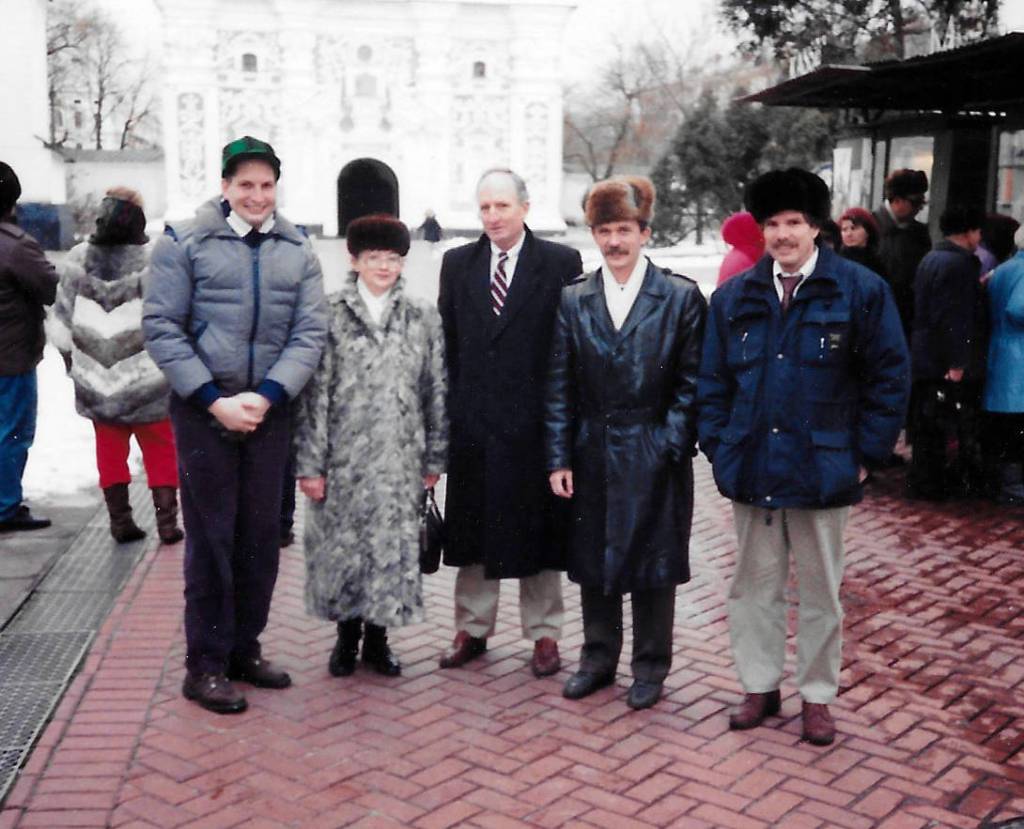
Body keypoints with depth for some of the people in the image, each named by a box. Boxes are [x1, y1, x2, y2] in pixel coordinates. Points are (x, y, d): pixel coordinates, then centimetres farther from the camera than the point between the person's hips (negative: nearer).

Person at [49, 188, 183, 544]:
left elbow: (62, 320, 2)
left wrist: (73, 361, 15)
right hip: (147, 382, -3)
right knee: (160, 450, 11)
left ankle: (120, 520, 19)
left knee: (110, 451, 15)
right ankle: (166, 521, 11)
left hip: (96, 382, 3)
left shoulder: (79, 259, -4)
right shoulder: (155, 260, -15)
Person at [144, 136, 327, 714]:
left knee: (263, 536, 9)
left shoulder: (298, 251, 6)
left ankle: (245, 649, 25)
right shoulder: (185, 244, -2)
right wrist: (214, 400, -13)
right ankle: (205, 665, 12)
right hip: (204, 411, -3)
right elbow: (161, 328, -6)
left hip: (270, 412, 3)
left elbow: (310, 333, 1)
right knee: (211, 537, 1)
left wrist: (265, 396, -13)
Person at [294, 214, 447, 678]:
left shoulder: (424, 320, 6)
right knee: (340, 544, 7)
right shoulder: (329, 316, 0)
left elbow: (436, 393, 8)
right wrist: (310, 463, -6)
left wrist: (434, 458, 6)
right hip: (343, 460, -1)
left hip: (399, 461, 2)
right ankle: (346, 636, 25)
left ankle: (377, 637, 23)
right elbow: (314, 394, -3)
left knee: (393, 545, 6)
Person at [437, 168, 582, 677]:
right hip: (473, 421, 3)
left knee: (538, 531, 7)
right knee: (472, 529, 11)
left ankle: (544, 634, 20)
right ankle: (472, 629, 25)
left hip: (535, 421, -3)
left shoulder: (561, 263, -2)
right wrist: (450, 409, 4)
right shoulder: (457, 263, 8)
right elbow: (448, 344, 9)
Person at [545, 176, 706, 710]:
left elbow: (690, 384, -2)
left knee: (653, 564, 8)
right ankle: (598, 657, 31)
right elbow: (559, 386, 4)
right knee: (592, 561, 13)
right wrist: (559, 459, -1)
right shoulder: (573, 300, 4)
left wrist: (671, 446, -10)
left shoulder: (681, 297, -3)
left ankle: (650, 667, 24)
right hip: (592, 454, 3)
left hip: (654, 458, -2)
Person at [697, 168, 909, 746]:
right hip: (751, 469, 3)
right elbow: (713, 381, 10)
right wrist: (719, 448, 2)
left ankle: (818, 697, 24)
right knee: (755, 585, 12)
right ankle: (761, 687, 27)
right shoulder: (734, 297, 6)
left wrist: (866, 454, -5)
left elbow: (891, 378, -2)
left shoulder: (861, 290, -4)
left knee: (821, 590, 10)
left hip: (823, 470, -2)